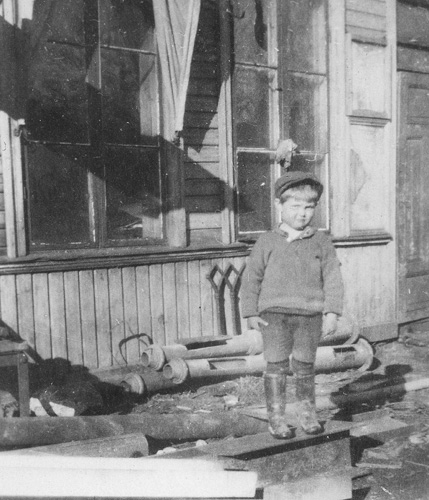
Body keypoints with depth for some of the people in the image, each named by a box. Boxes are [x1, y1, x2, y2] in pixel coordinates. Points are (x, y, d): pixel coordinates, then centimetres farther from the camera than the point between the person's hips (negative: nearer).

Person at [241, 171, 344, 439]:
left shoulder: (322, 242, 4)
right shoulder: (267, 241, 1)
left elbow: (333, 278, 2)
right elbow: (251, 277, 3)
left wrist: (332, 312, -6)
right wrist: (251, 312, -1)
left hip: (310, 315, 1)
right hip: (275, 314, -1)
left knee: (305, 367, 11)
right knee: (276, 366, 2)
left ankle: (307, 413, 29)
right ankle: (276, 418, 15)